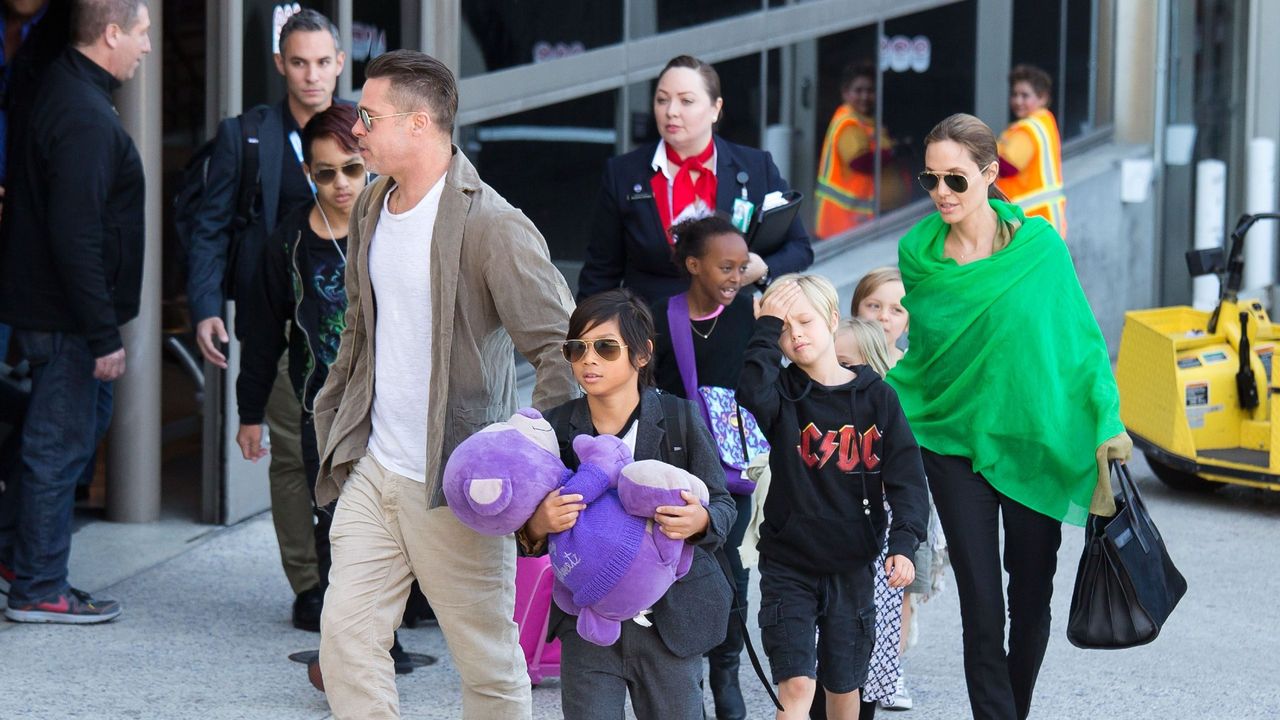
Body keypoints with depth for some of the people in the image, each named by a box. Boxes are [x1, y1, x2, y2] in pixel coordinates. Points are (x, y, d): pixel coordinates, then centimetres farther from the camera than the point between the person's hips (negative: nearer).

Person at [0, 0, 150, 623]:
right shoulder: (85, 118, -22)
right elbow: (76, 238, -26)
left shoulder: (58, 90, 10)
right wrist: (103, 334, -22)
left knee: (86, 421, 20)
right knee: (60, 444, -1)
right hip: (62, 314, -10)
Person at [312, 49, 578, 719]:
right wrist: (335, 424, 20)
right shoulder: (372, 208, 10)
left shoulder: (492, 226, -17)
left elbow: (565, 350, -17)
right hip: (371, 470, 7)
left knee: (490, 664, 4)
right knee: (345, 636, 2)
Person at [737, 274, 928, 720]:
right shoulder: (784, 394, -3)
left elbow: (906, 474, -4)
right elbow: (752, 394, -28)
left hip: (852, 565, 2)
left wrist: (904, 543, -16)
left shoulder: (875, 396, 0)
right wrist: (767, 327, -19)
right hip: (788, 563, -2)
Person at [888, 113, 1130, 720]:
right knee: (981, 606, -4)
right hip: (954, 440, 0)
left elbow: (1081, 339, -3)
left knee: (1031, 597, 10)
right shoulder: (918, 253, -2)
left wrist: (1108, 421, -9)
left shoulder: (1039, 246, -8)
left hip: (1035, 442, 0)